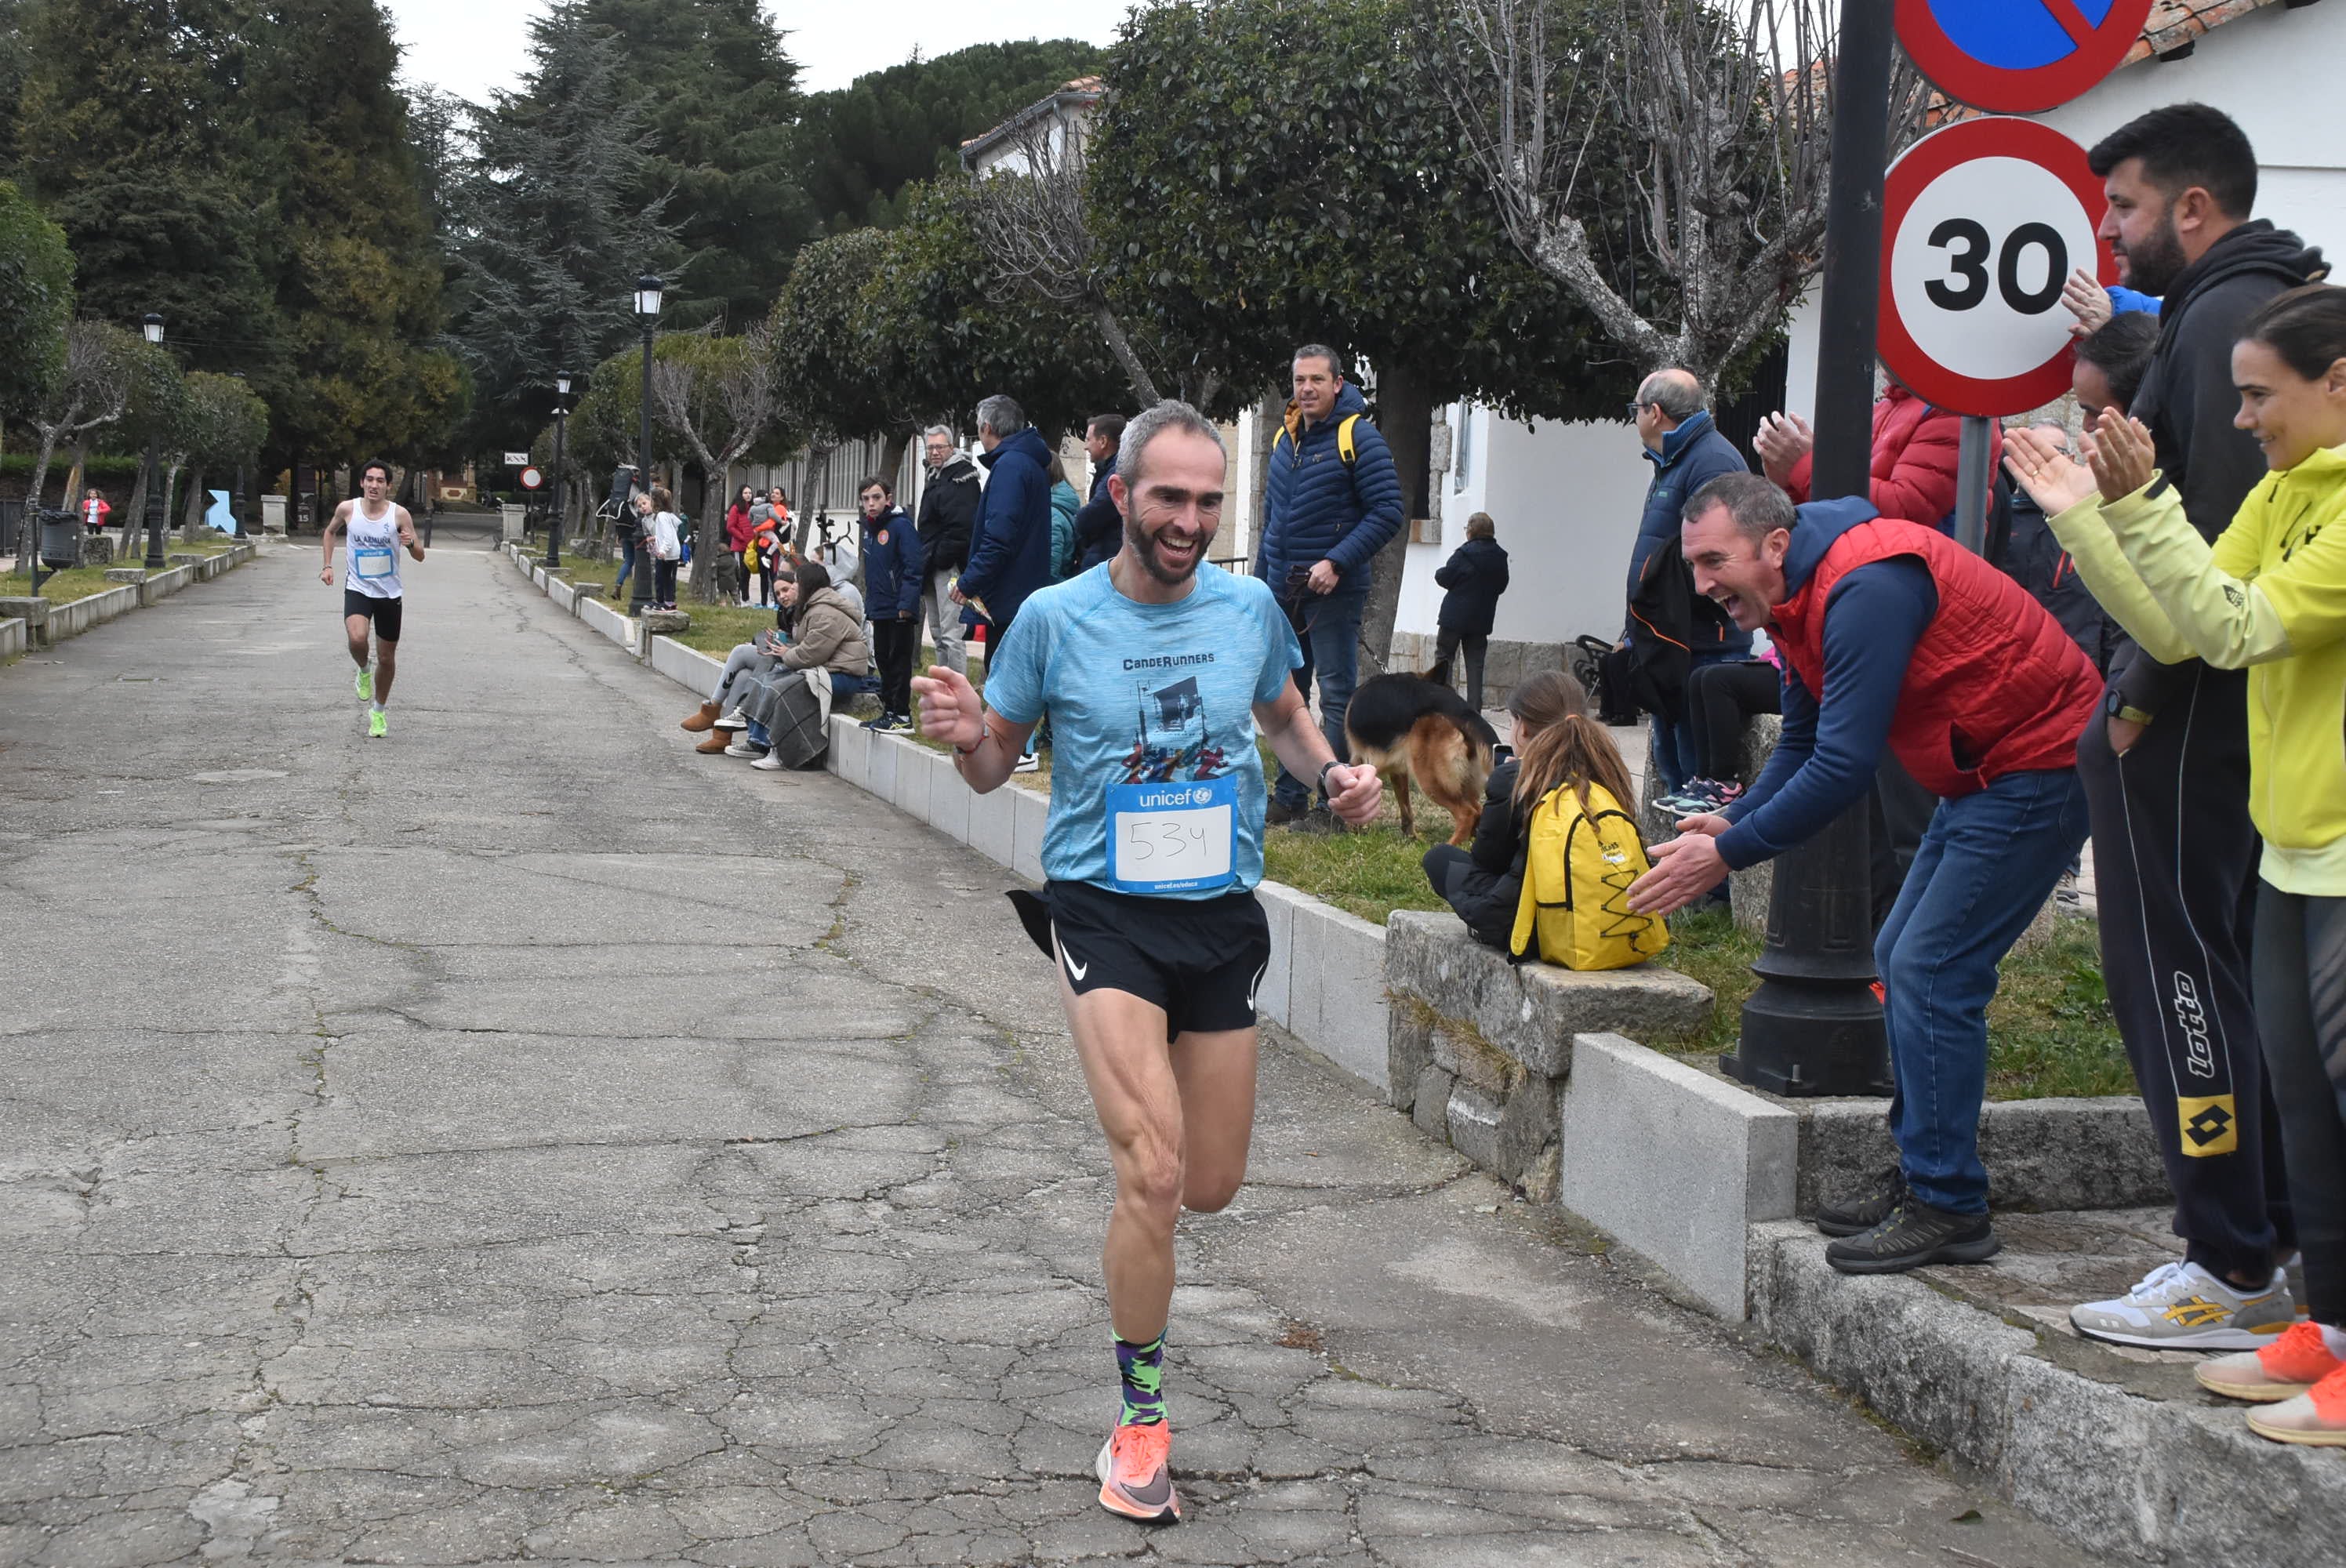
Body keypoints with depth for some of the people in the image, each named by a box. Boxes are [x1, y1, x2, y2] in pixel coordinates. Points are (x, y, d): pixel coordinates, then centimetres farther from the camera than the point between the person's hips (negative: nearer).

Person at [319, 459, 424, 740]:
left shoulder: (399, 514, -9)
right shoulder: (347, 509, -6)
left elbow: (420, 557, -7)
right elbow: (330, 532, 16)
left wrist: (411, 543, -28)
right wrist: (327, 565, 7)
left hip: (390, 593, 1)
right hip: (357, 589, -1)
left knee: (387, 658, 10)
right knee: (357, 638, -29)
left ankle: (378, 711, 32)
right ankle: (363, 672, 6)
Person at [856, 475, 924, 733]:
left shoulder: (901, 525, -12)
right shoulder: (869, 528, 13)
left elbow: (913, 567, -18)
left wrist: (907, 603, -23)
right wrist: (870, 605, 16)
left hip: (900, 611, -8)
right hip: (879, 610, 8)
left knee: (899, 660, -4)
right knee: (883, 660, 13)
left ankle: (901, 714, 1)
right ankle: (888, 710, 21)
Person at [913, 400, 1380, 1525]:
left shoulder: (1249, 608, 0)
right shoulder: (1055, 618, -7)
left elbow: (1284, 716, 19)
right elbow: (997, 763, 3)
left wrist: (1333, 775, -1)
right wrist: (969, 737, -20)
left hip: (1223, 915, 4)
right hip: (1102, 911, -3)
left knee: (1211, 1187, 11)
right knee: (1152, 1172, -18)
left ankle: (1139, 1096, 49)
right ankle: (1141, 1422, 2)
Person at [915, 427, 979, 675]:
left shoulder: (962, 476, -11)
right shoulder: (936, 476, 20)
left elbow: (962, 525, -21)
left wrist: (941, 557, -18)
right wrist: (925, 560, 16)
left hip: (949, 567, -11)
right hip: (933, 566, 11)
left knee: (950, 635, -13)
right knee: (938, 634, 14)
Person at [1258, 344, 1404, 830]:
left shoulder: (1358, 438, -9)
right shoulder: (1285, 438, 12)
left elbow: (1388, 513, -14)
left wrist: (1337, 563, -21)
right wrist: (1261, 579, 19)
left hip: (1333, 591, -7)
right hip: (1283, 591, 7)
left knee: (1337, 695, -5)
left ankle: (1334, 804, -2)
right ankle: (1290, 798, 21)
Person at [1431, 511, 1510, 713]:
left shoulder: (1464, 553, -15)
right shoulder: (1500, 556, 3)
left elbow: (1444, 578, -12)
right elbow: (1502, 585, 11)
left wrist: (1439, 572, 8)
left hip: (1455, 616, -5)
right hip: (1482, 619, 5)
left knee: (1444, 658, 6)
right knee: (1475, 662, 8)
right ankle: (1474, 708, 5)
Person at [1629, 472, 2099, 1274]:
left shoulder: (1866, 589, -27)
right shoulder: (1796, 598, 7)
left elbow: (1844, 764, -30)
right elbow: (1803, 743, 14)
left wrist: (1729, 854, -23)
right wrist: (1732, 821, -2)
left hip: (2040, 771, -11)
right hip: (1982, 775, 11)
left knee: (1930, 973, -13)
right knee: (1902, 960, 12)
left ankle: (1949, 1206, -5)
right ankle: (1920, 1177, 19)